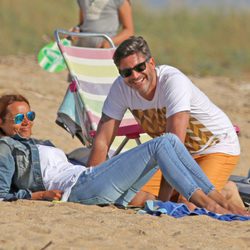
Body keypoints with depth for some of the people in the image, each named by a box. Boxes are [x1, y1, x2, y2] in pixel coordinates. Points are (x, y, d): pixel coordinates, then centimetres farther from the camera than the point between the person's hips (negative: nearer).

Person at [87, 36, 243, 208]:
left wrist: (163, 200, -38)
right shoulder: (121, 88, -15)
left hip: (218, 147, -6)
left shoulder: (174, 81, -32)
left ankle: (225, 192, 5)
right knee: (135, 198, -12)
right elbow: (102, 141, -11)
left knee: (189, 204, -26)